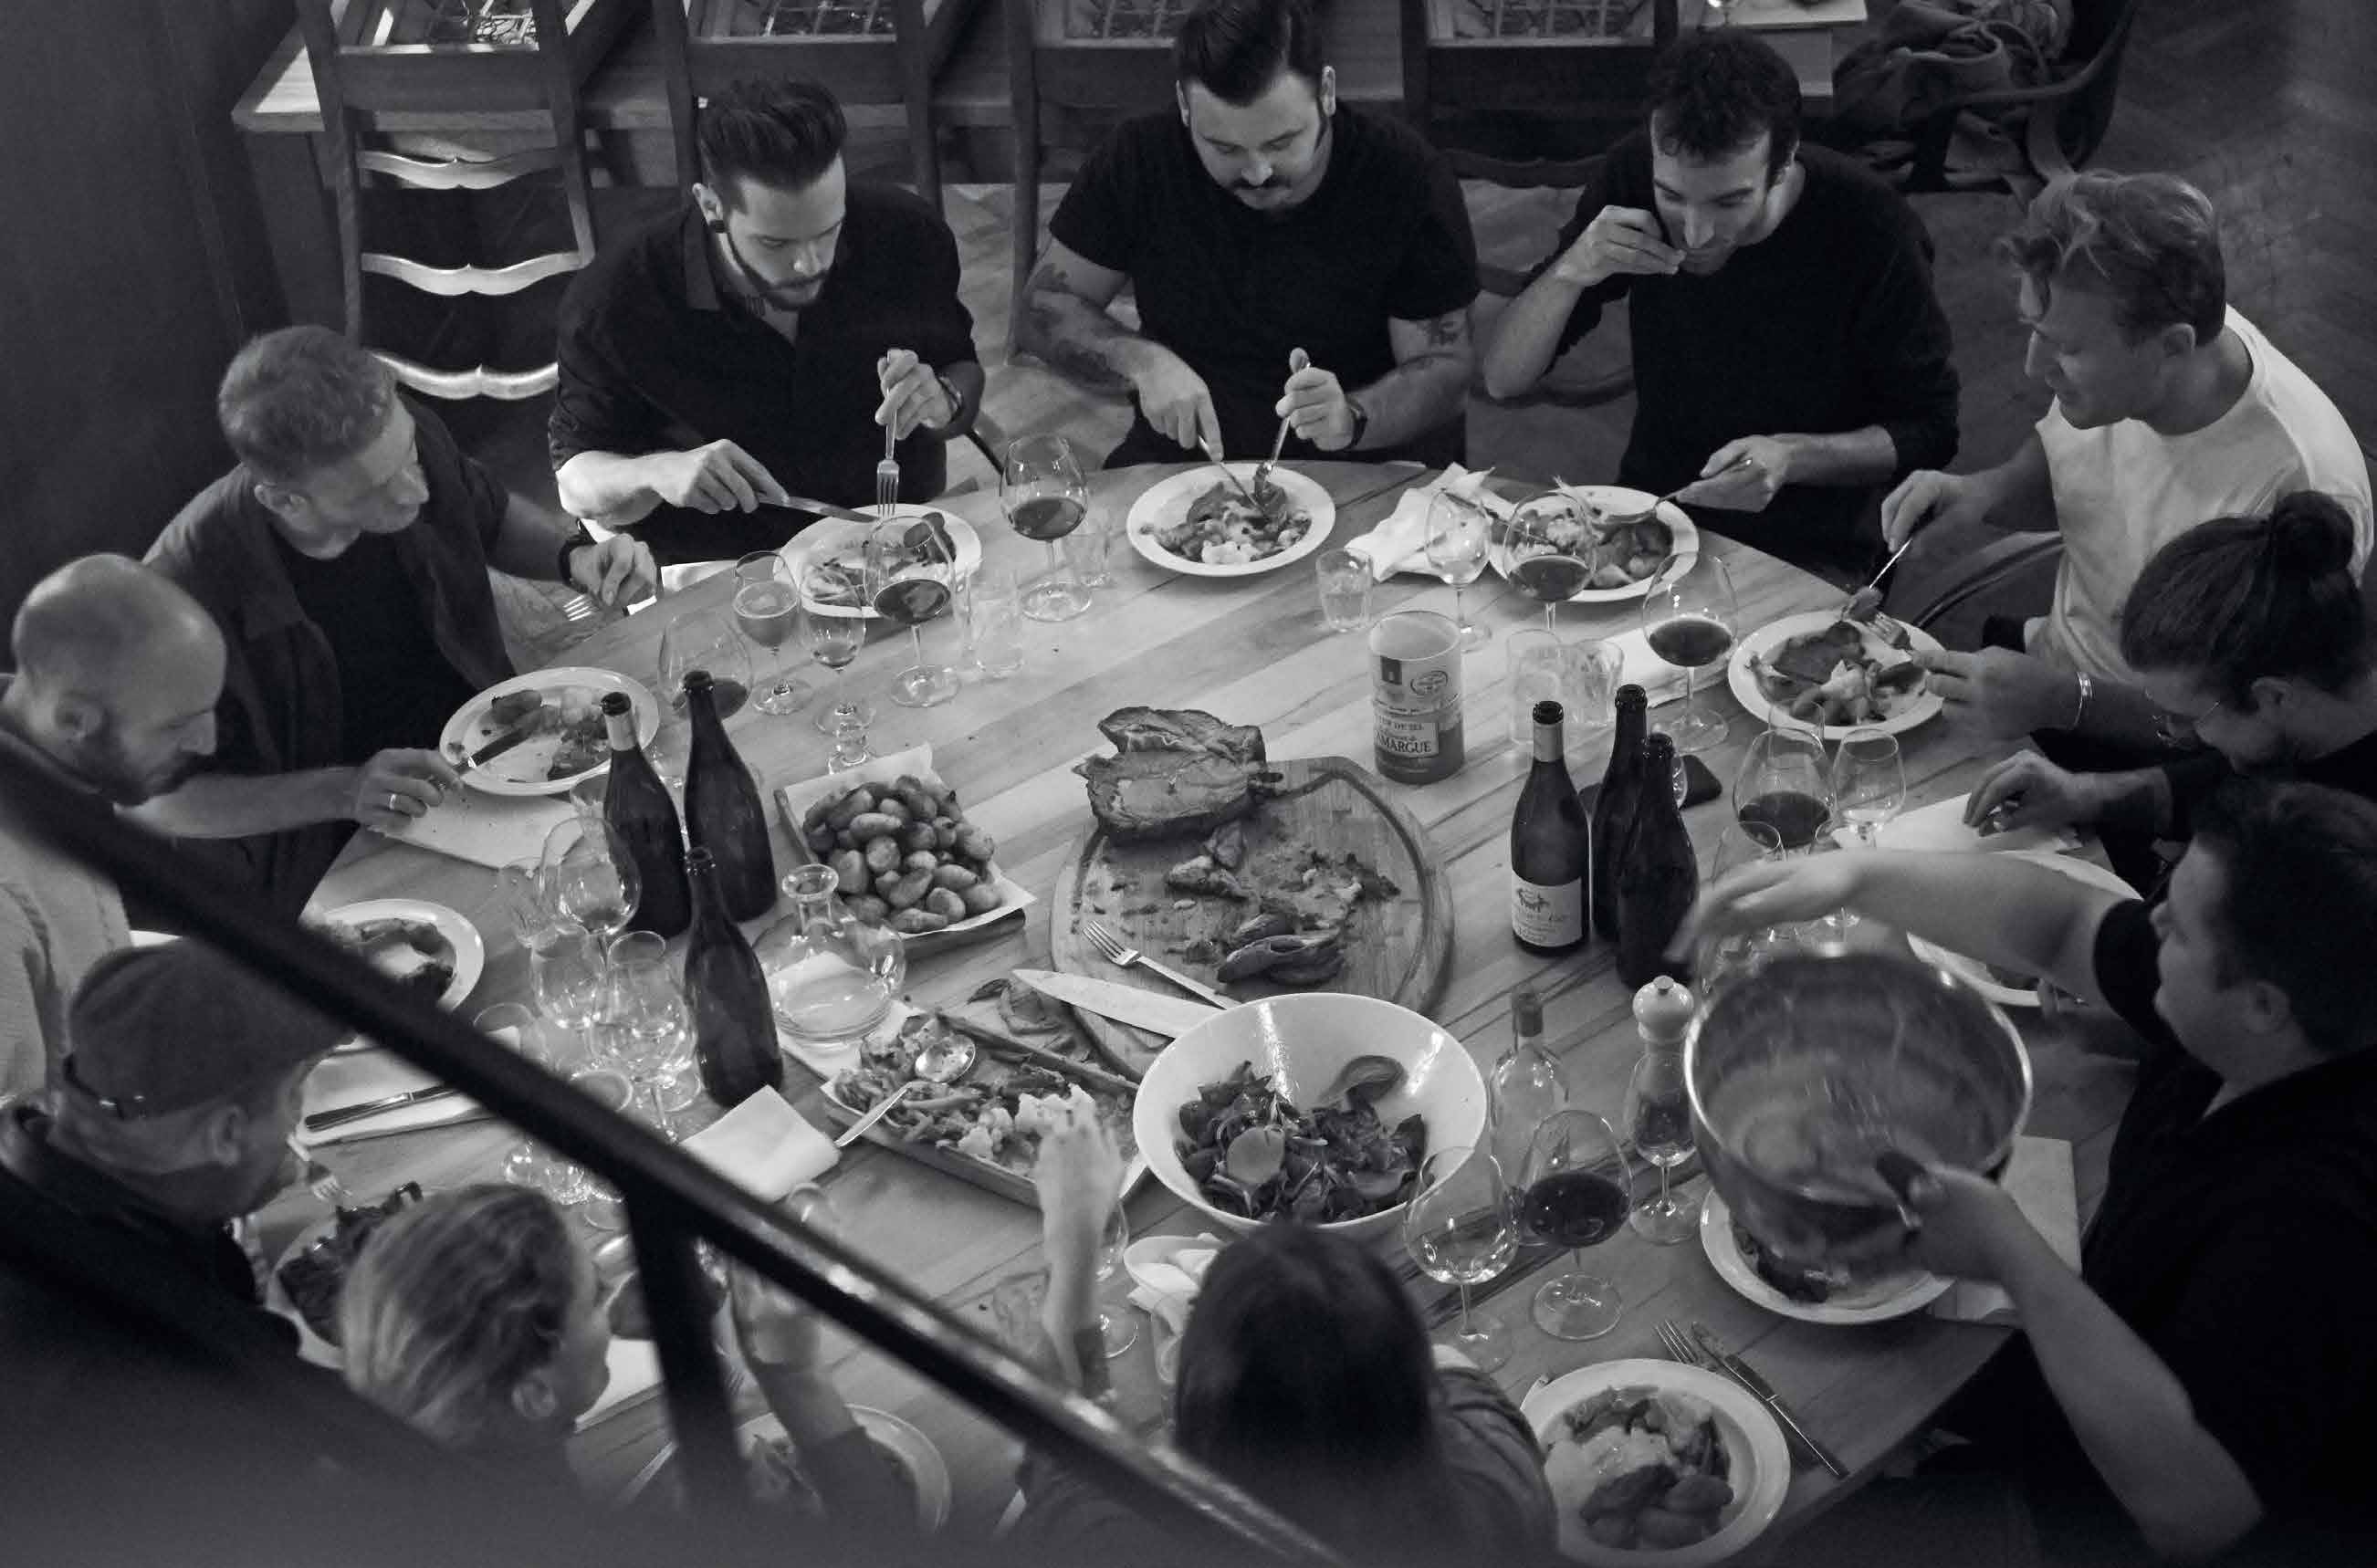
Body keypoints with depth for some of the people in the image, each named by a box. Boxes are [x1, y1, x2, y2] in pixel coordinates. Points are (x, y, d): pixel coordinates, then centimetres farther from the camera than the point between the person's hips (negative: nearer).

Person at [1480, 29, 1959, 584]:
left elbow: (1930, 433, -9)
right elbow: (1502, 379, -8)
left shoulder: (1873, 230, -21)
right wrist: (1570, 272, -27)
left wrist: (1792, 458, -27)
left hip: (1807, 558, -3)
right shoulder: (1635, 176, -12)